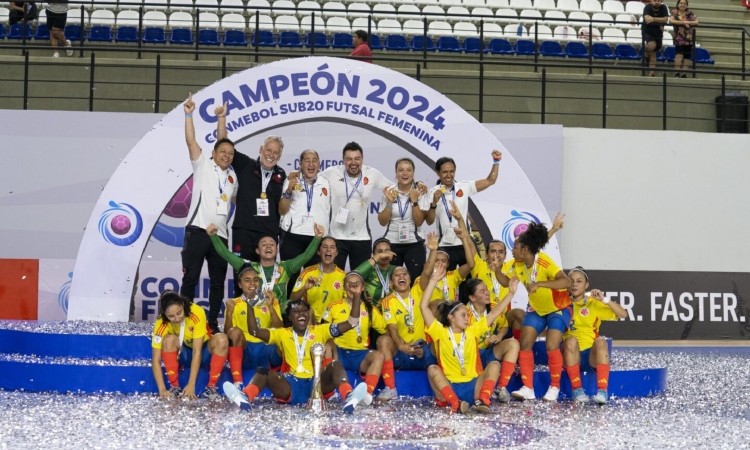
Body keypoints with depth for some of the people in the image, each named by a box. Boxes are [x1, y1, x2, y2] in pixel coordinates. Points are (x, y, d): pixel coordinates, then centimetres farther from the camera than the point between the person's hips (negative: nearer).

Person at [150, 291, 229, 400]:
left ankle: (211, 387, -22)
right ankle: (174, 386, -19)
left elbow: (197, 352, -31)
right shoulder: (162, 323, -24)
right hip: (181, 355, 1)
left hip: (203, 352, -1)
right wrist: (162, 389, -35)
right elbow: (155, 360, -24)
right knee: (169, 339, -31)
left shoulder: (197, 313, -30)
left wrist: (191, 385, -35)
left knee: (221, 339, -32)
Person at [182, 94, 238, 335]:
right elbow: (191, 141, -8)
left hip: (220, 234, 5)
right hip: (198, 229, -5)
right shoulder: (203, 165, 4)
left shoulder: (232, 176, 18)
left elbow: (238, 199, 32)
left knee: (218, 281, 8)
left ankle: (213, 321, 16)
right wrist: (189, 114, -14)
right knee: (190, 277, -2)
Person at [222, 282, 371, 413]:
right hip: (290, 387, 1)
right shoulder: (282, 334, 16)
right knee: (262, 371, -20)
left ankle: (349, 397, -54)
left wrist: (356, 296, -2)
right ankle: (245, 397, -53)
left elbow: (352, 322, 7)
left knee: (336, 365, -25)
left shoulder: (320, 331, 15)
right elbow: (254, 331, 3)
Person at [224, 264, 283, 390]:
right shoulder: (234, 304, 10)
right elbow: (227, 334, -1)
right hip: (243, 352, 1)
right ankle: (237, 383, -34)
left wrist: (270, 306, -11)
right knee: (235, 332, -31)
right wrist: (229, 313, -15)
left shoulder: (270, 301, 12)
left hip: (266, 349, -1)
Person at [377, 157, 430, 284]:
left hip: (414, 244, -1)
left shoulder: (420, 192, -2)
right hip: (392, 243, 1)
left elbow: (419, 222, -9)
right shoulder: (389, 192, 1)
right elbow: (382, 221, -2)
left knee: (417, 279, -7)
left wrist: (414, 200, -15)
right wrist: (389, 201, -12)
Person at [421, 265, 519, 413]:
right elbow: (424, 307, -5)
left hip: (472, 387, 3)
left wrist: (511, 293, 3)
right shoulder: (441, 333, 3)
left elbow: (494, 313, 10)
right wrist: (433, 281, -10)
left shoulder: (472, 331, 12)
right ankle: (455, 403, -46)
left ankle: (482, 401, -39)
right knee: (432, 369, -27)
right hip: (448, 388, -2)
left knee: (494, 365, -16)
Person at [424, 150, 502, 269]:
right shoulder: (433, 193, -2)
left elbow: (490, 181, 5)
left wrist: (496, 161, -5)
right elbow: (429, 221, -6)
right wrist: (434, 203, -20)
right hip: (445, 247, -2)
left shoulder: (464, 187, 3)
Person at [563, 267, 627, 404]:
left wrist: (604, 299, -12)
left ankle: (602, 391, -37)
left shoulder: (594, 303, 9)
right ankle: (577, 390, -30)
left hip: (591, 356, 0)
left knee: (600, 341, -32)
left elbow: (623, 314, 0)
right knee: (571, 340, -33)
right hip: (571, 357, 0)